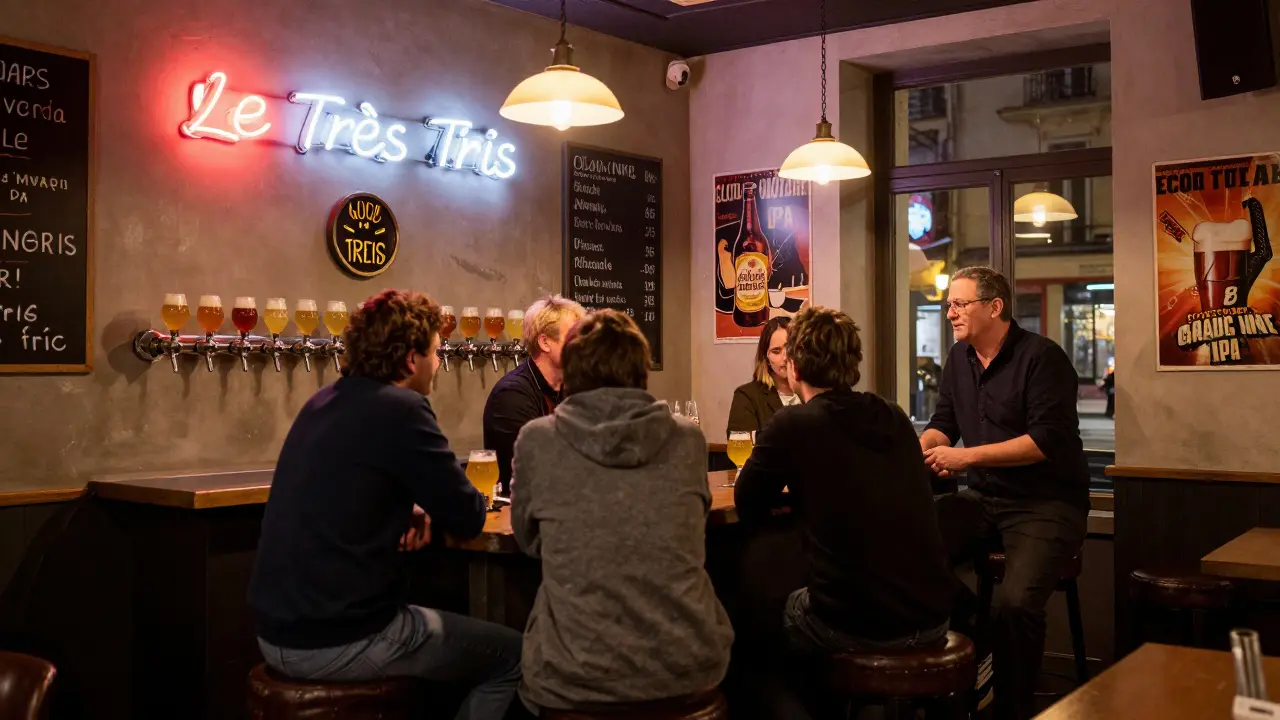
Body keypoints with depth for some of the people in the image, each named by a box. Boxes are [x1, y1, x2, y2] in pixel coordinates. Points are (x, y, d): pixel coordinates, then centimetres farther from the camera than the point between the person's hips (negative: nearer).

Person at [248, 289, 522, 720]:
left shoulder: (324, 402, 10)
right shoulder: (400, 409, -15)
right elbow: (468, 519, -10)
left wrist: (409, 512, 5)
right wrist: (430, 511, 12)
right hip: (338, 642, -9)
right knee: (512, 656, 7)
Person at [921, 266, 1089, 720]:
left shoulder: (1041, 357, -11)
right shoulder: (959, 358, 12)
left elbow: (1048, 439, -19)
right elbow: (944, 424, 18)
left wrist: (967, 457, -19)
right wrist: (918, 449, -5)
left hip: (1047, 504, -7)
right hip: (984, 499, 7)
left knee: (1015, 603, -31)